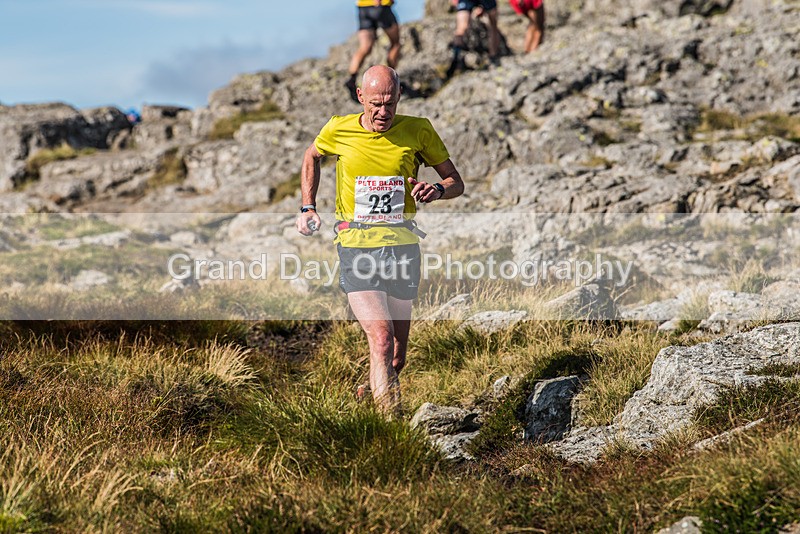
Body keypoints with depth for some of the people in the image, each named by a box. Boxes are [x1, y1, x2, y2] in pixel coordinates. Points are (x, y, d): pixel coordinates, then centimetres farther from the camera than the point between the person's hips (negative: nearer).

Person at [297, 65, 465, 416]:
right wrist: (308, 208, 14)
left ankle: (375, 390, 40)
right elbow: (311, 157, 24)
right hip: (356, 246, -2)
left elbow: (456, 182, 9)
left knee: (397, 357, 10)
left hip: (403, 246, 2)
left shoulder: (418, 131, 0)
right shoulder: (339, 131, 0)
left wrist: (437, 191, -14)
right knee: (381, 339, -22)